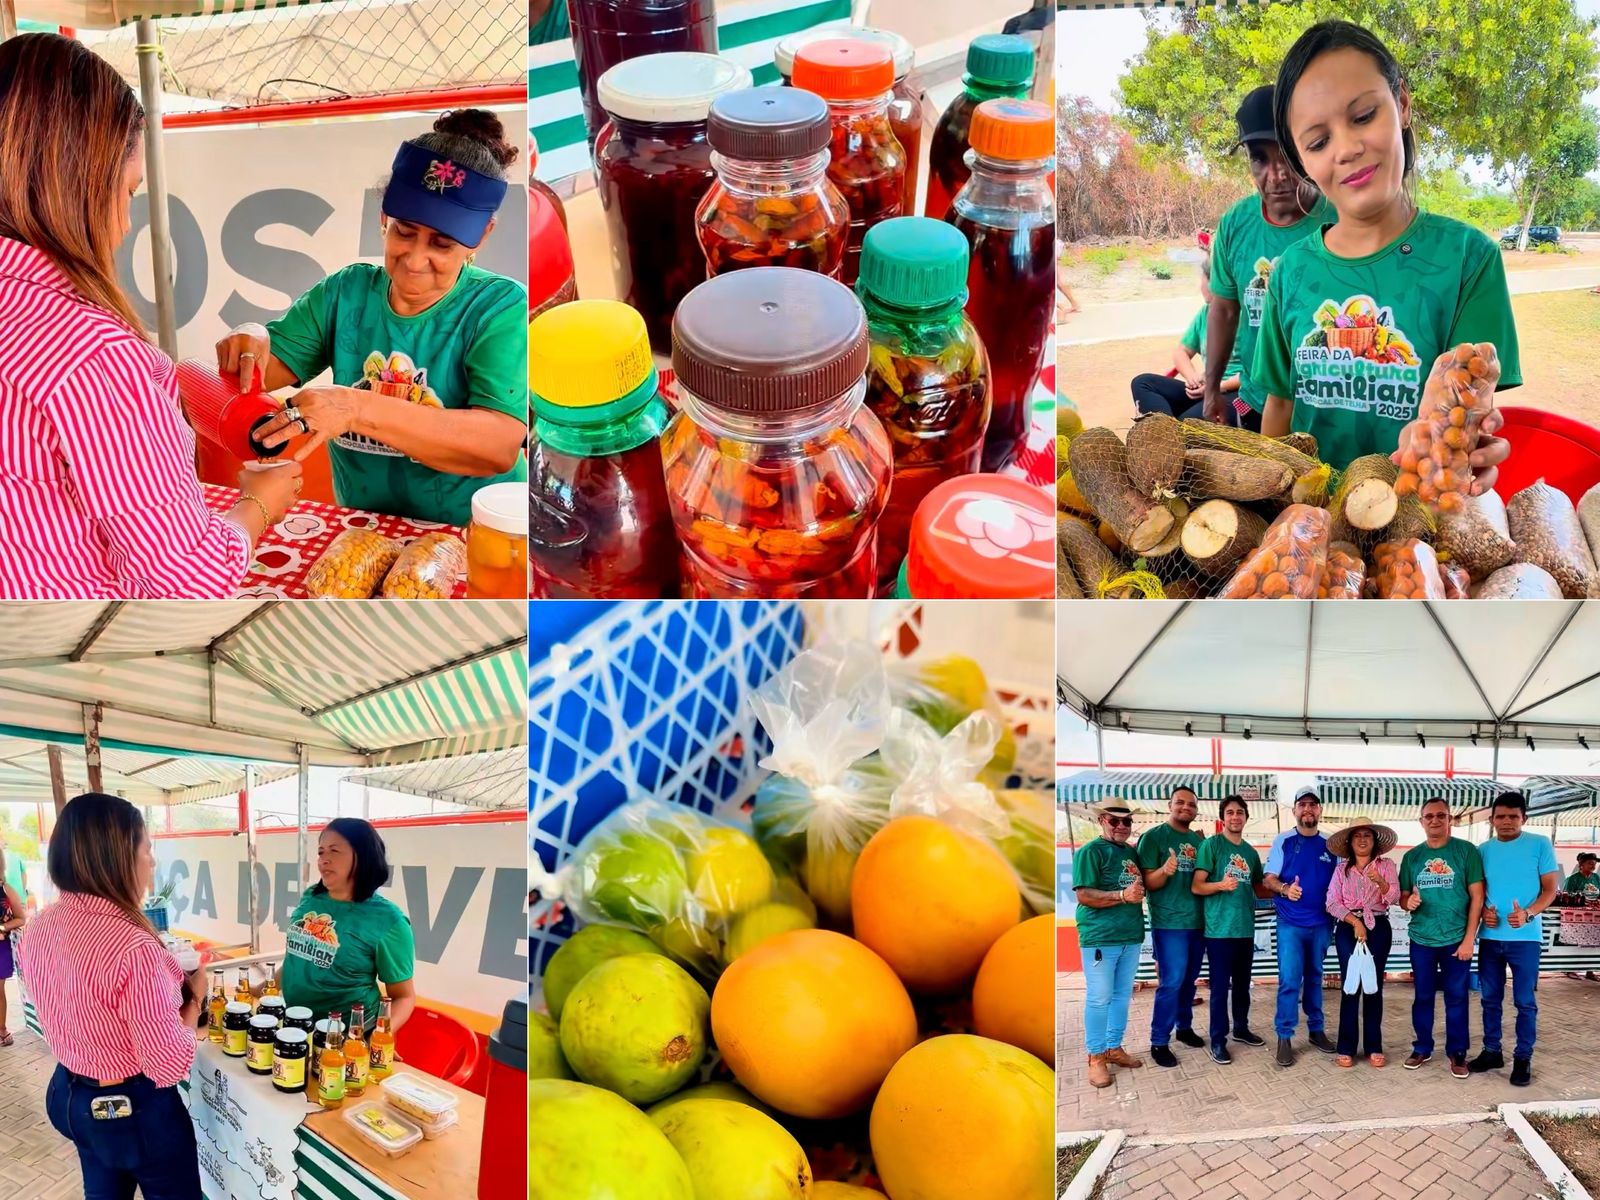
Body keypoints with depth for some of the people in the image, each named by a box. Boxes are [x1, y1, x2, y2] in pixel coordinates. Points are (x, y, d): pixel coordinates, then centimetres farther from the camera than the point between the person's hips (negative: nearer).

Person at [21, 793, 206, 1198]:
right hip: (136, 1108, -8)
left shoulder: (40, 927, -5)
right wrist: (194, 997, -10)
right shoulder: (132, 946, -31)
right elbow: (171, 1066, -26)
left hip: (69, 1094, 8)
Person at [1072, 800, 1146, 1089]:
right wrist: (1123, 896, -23)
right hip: (1100, 937, -7)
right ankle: (1096, 1058, 6)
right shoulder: (1091, 851, -9)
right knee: (1099, 999, -3)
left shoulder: (1132, 853, 13)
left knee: (1122, 995, 14)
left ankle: (1114, 1048, 25)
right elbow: (1084, 895, -16)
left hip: (1130, 936, 7)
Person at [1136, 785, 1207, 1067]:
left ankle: (1184, 1027, 29)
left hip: (1197, 920, 6)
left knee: (1189, 980, 14)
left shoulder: (1199, 840, 9)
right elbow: (1149, 882, -12)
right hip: (1169, 922, -6)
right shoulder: (1153, 837, -8)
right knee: (1171, 982, -8)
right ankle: (1159, 1042, -1)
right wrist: (1165, 871, -32)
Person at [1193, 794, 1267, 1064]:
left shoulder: (1251, 851, 12)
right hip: (1219, 928, -6)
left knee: (1242, 984, 16)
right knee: (1220, 986, -2)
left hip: (1246, 927, 6)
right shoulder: (1211, 844, -7)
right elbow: (1197, 886, -12)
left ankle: (1241, 1028, 30)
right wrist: (1221, 885, -28)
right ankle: (1218, 1040, 4)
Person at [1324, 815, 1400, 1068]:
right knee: (1349, 986, -2)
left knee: (1373, 986, 3)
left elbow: (1394, 898, -9)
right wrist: (1354, 921, -14)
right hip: (1347, 929, 0)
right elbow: (1332, 903, -1)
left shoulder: (1386, 865, 3)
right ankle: (1347, 1048, 2)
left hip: (1378, 928, 0)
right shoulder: (1342, 869, 6)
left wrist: (1380, 881, -28)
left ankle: (1374, 1047, 10)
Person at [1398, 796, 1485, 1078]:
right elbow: (1402, 896, 11)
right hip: (1421, 940, 3)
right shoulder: (1411, 856, 5)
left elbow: (1477, 897, -5)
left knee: (1456, 997, 4)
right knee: (1423, 996, 10)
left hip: (1456, 939, -3)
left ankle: (1457, 1052, 16)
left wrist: (1469, 939, -10)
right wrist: (1408, 902, -15)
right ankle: (1422, 1048, 22)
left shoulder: (1467, 851, -5)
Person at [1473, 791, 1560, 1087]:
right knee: (1491, 998, 11)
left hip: (1525, 937, -4)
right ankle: (1491, 1052, 22)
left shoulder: (1540, 845, -3)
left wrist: (1528, 913, -19)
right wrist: (1483, 911, -9)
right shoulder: (1483, 850, 7)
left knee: (1525, 1001, 1)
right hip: (1490, 937, 4)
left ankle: (1523, 1058, 11)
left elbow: (1550, 888, -4)